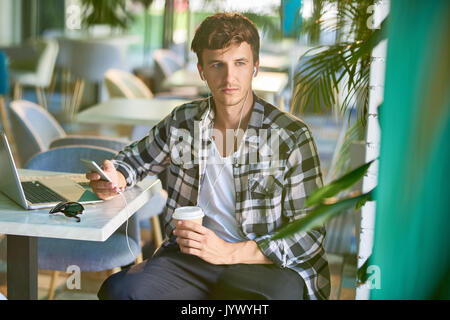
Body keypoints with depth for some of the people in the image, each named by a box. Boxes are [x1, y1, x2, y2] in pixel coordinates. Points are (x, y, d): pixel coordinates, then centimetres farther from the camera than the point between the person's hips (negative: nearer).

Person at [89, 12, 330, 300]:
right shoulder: (183, 122, 6)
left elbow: (310, 235, -7)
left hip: (270, 265, -2)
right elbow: (137, 158, 25)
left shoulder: (292, 137, -6)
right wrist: (114, 179, 0)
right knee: (119, 289, -25)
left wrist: (229, 252, -18)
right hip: (189, 256, 3)